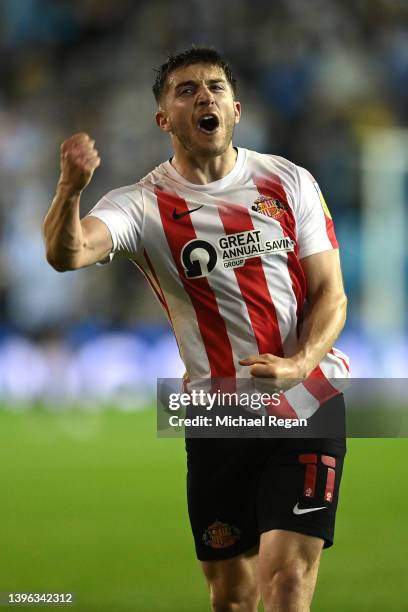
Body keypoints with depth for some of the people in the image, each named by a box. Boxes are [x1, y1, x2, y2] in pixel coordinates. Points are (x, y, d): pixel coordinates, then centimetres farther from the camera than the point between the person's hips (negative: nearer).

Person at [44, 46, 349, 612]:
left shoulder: (289, 182, 3)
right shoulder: (144, 204, -3)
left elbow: (330, 292, 4)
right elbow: (66, 254, -22)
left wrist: (299, 364, -16)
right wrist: (70, 189, -44)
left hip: (307, 400, -1)